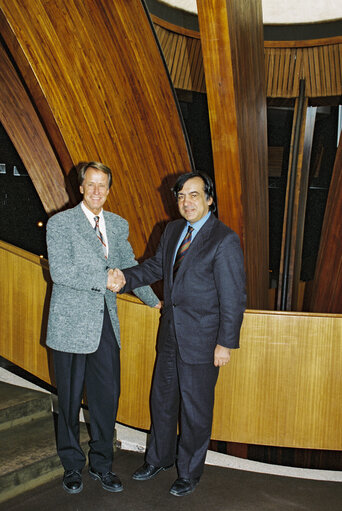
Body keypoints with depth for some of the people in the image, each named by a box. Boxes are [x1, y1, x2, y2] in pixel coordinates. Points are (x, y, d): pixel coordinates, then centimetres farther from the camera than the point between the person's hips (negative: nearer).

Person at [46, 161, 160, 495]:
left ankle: (101, 465, 29)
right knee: (70, 399, 9)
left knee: (107, 396, 8)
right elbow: (60, 272, -16)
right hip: (72, 323, -4)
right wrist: (103, 279, -16)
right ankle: (72, 466, 30)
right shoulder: (60, 223, -6)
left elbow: (129, 266, 21)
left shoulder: (118, 225, 11)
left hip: (105, 323, 4)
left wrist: (155, 301, 22)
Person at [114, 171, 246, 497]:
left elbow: (233, 297, -16)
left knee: (195, 409, 10)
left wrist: (225, 343, -15)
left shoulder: (224, 240, -16)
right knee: (162, 399, 21)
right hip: (170, 334, 7)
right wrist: (126, 276, -3)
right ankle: (159, 458, 44)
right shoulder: (173, 230, 5)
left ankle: (189, 473, 33)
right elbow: (156, 266, 15)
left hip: (201, 341, -7)